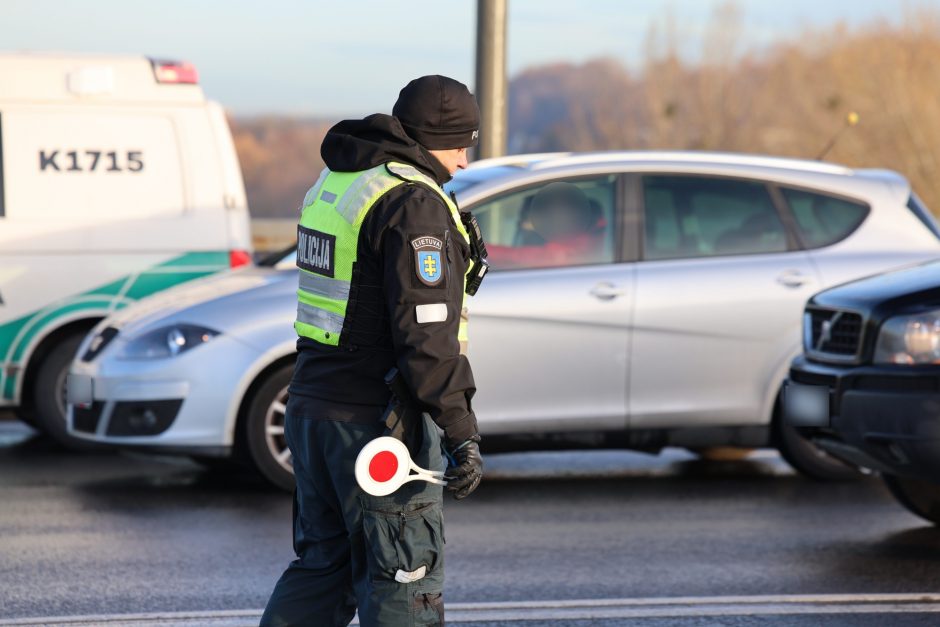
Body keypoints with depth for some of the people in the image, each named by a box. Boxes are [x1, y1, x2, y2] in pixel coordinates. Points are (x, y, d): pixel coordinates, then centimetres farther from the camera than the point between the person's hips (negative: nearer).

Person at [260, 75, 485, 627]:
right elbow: (426, 333, -23)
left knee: (323, 566, 16)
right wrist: (462, 432, -22)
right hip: (378, 424, -9)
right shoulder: (413, 203, -16)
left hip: (313, 408, 9)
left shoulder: (335, 183, 13)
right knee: (404, 579, -1)